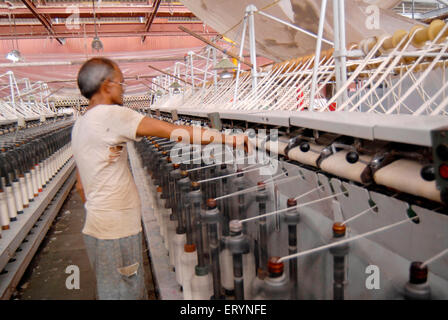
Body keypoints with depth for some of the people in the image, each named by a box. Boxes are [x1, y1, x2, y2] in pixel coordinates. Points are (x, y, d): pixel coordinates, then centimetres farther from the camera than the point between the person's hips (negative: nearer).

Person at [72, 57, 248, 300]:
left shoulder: (80, 123, 12)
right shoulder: (110, 115, -19)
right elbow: (172, 131, -23)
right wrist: (227, 138, -17)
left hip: (99, 227, 9)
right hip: (116, 233, -9)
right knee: (123, 293, 6)